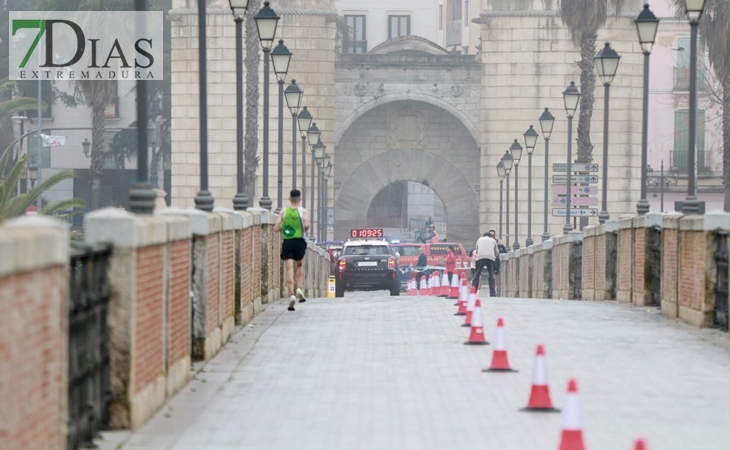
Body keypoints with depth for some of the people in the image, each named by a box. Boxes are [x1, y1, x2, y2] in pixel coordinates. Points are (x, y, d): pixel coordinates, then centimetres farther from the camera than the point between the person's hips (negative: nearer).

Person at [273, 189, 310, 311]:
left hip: (287, 242, 0)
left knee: (289, 269, -3)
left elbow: (276, 228, -2)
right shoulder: (304, 211, -2)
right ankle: (300, 289, 7)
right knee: (300, 266, 23)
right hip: (300, 242, 0)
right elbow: (306, 225, -17)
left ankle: (292, 295, -17)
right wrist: (306, 230, 4)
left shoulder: (284, 211, 2)